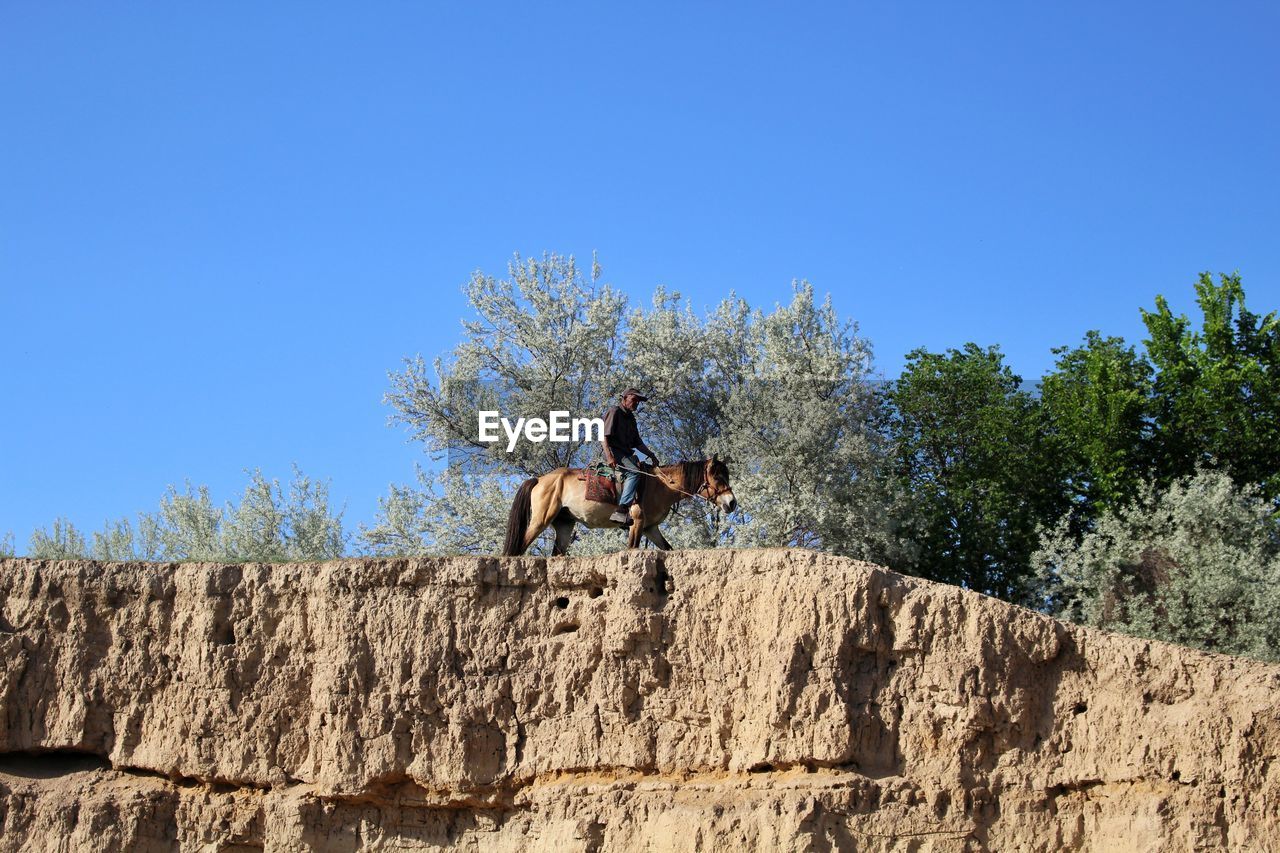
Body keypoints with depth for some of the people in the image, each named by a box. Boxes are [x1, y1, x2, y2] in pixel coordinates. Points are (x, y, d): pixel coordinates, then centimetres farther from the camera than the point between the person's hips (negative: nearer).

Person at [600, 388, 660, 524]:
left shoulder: (631, 418, 24)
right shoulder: (614, 411, 0)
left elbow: (638, 443, 25)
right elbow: (604, 436, -10)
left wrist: (651, 455, 10)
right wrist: (609, 457, -22)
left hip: (627, 454, 9)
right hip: (614, 451, -9)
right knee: (634, 472, -30)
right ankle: (621, 511, -41)